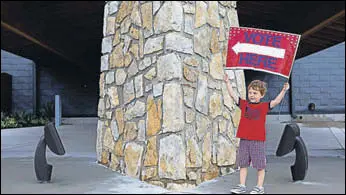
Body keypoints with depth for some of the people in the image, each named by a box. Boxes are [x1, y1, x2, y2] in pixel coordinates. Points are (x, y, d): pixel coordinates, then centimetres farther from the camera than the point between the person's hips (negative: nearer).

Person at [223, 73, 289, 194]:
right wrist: (227, 83, -1)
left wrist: (284, 90, -24)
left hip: (258, 140, -4)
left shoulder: (264, 106, -2)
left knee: (260, 165, 5)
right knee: (242, 164, 11)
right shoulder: (244, 104, 6)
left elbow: (276, 101, -12)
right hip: (244, 140, 4)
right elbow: (233, 95, 5)